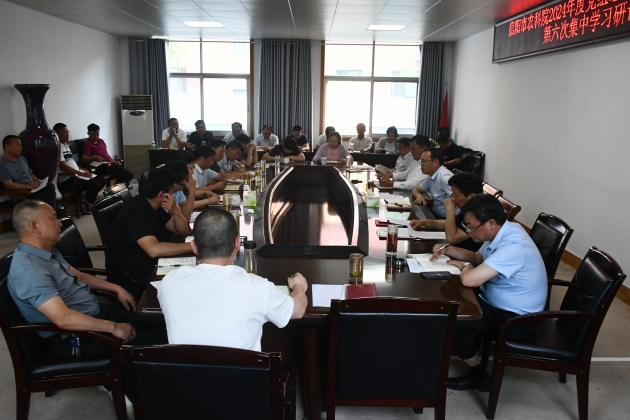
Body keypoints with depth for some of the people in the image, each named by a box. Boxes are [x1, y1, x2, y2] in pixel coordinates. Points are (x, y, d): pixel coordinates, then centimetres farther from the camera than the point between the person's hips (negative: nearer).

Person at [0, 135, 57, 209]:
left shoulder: (22, 158, 18)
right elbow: (9, 185, -15)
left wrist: (38, 181, 1)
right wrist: (30, 186, -23)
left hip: (32, 188, 7)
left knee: (50, 186, -24)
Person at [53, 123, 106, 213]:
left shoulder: (66, 145, 19)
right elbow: (63, 166, -19)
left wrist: (82, 169, 7)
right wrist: (81, 173, -21)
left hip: (76, 174, 10)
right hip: (66, 179, -10)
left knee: (102, 180, 2)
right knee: (95, 184, -25)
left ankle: (85, 201, 7)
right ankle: (86, 205, -2)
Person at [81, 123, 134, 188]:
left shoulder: (101, 141, 18)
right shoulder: (87, 144, -6)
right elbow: (83, 159, -15)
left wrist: (114, 161, 10)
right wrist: (94, 157, -32)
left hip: (111, 163, 8)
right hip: (102, 167, -8)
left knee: (129, 175, -4)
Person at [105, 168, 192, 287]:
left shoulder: (154, 207, 4)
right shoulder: (135, 213, -24)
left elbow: (182, 230, 7)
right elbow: (154, 250, -36)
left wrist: (175, 212, -13)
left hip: (151, 266, 9)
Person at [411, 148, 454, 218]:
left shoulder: (444, 176, -17)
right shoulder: (432, 176, 9)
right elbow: (416, 190, 18)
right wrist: (419, 196, -4)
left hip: (447, 218, -8)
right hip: (436, 214, 8)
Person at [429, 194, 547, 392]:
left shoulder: (512, 246, -32)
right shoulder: (504, 231, -3)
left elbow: (470, 279, -41)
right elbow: (477, 257, 15)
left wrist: (464, 266, -17)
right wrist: (447, 249, -2)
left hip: (515, 318, -9)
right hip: (498, 301, 10)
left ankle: (479, 375, 4)